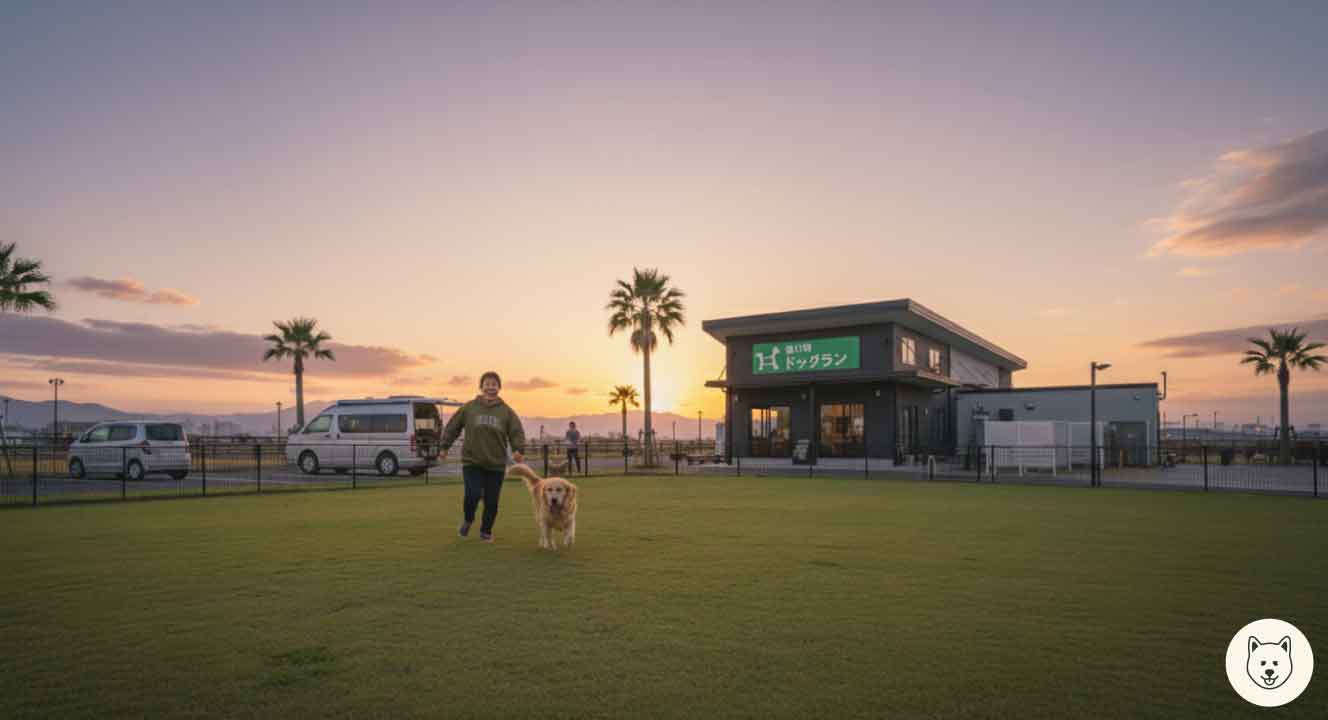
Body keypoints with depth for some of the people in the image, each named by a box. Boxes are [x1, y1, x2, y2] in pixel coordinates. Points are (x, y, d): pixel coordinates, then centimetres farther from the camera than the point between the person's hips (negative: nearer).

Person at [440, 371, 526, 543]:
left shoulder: (506, 411, 1)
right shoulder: (469, 407, 1)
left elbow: (517, 432, -5)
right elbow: (453, 427, 10)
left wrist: (519, 450, -22)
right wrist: (445, 447, 12)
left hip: (496, 464, 1)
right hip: (472, 462, -1)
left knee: (491, 501, 5)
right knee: (473, 495, -14)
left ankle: (486, 531, 29)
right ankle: (467, 520, 20)